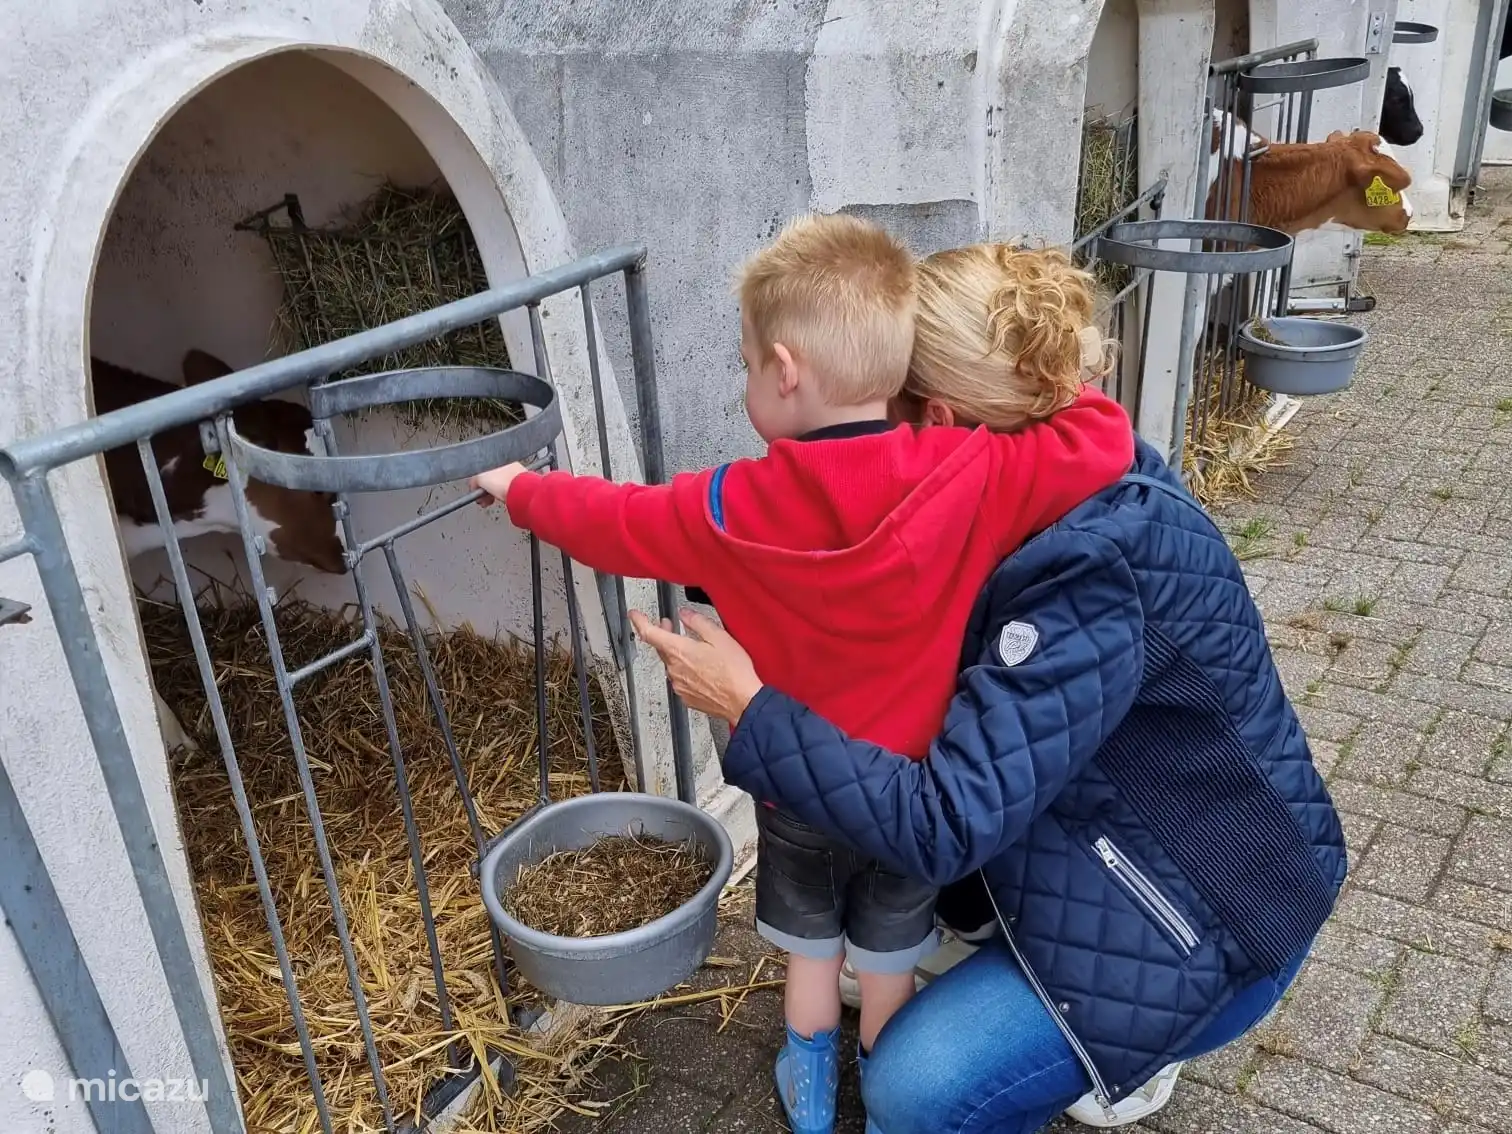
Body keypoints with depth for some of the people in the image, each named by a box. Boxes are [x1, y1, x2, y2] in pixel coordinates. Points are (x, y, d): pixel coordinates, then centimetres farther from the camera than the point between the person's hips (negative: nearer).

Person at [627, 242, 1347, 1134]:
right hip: (1143, 841, 9)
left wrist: (749, 709, -26)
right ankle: (1103, 1023, 22)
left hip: (1218, 912, -9)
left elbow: (945, 825, -33)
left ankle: (1129, 1048, 11)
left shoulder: (1094, 566, -32)